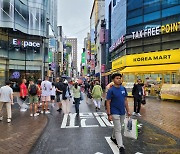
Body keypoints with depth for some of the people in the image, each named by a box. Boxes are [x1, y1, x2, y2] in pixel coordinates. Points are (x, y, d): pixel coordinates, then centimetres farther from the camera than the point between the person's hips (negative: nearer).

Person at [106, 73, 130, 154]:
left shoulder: (123, 88, 2)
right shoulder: (111, 90, -14)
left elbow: (125, 100, 10)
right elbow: (108, 102, -13)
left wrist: (128, 110, 8)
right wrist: (109, 114, -16)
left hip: (122, 112, 6)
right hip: (115, 113, -6)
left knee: (117, 127, 21)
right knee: (118, 130, -2)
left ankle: (113, 137, 45)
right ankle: (121, 146, 5)